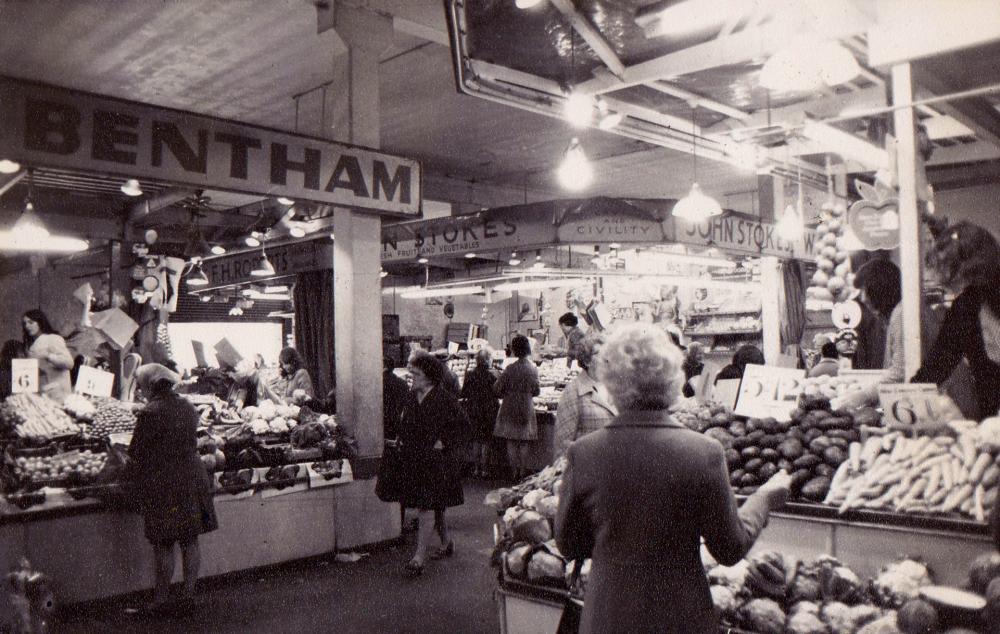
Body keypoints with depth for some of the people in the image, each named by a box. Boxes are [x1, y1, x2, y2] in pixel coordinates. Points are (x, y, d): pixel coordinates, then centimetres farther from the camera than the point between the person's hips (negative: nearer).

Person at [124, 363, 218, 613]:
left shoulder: (150, 414, -14)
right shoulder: (188, 408, 5)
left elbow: (137, 455, -10)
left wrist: (126, 478, 7)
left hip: (162, 485, -6)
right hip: (192, 478, 6)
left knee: (163, 545, 4)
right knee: (190, 541, 12)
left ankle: (161, 597, 14)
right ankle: (190, 591, 21)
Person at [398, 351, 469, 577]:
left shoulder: (444, 399, -13)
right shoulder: (412, 397, 8)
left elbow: (462, 424, -9)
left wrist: (444, 442, -13)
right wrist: (402, 441, 9)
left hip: (435, 461, -7)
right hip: (415, 461, 7)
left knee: (426, 508, -8)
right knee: (433, 507, 17)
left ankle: (419, 558, -4)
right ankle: (446, 543, 35)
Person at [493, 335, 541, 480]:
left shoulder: (511, 368, -11)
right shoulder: (533, 369, -4)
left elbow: (497, 389, -8)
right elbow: (536, 391, 4)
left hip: (510, 408, -1)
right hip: (526, 408, 1)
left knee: (511, 441, 6)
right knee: (525, 442, 8)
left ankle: (515, 471, 7)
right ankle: (523, 471, 9)